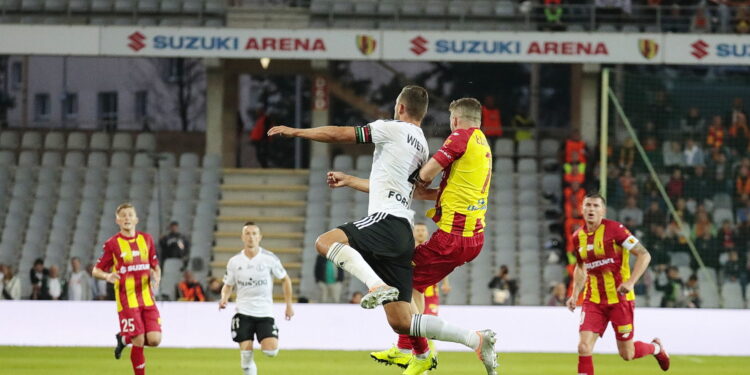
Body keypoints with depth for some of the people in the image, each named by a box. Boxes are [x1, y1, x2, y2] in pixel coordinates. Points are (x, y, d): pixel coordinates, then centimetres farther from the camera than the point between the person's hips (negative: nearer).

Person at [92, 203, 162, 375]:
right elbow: (96, 270, 2)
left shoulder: (146, 239, 9)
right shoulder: (112, 243, -2)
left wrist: (156, 278, -4)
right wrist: (108, 276, -20)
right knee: (139, 342, -9)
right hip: (127, 300, -4)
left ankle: (124, 339, 23)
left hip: (147, 298, 4)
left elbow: (156, 266, 19)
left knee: (154, 340, -7)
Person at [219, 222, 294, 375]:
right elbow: (228, 285, 13)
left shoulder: (270, 259, -4)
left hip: (265, 312, -1)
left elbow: (285, 279, 8)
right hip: (243, 312, 1)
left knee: (271, 351, -14)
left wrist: (289, 305, 5)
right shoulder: (234, 262, 1)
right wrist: (224, 298, -9)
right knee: (246, 354, -8)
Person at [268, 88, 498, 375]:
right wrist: (349, 181, 50)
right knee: (401, 322, 3)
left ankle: (378, 286, -39)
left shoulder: (394, 129, 2)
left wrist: (295, 131, 14)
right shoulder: (421, 147, 27)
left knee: (325, 242, -24)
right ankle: (476, 340, -2)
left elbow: (338, 134, 2)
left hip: (387, 221, -8)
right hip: (402, 237, 8)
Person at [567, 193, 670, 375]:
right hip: (593, 300, 4)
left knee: (627, 354, 5)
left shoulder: (614, 229, -13)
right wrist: (575, 295, 10)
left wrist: (630, 282, -23)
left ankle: (656, 347, 39)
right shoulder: (578, 236, 4)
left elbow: (644, 255, -12)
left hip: (619, 298, -4)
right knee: (584, 347, -14)